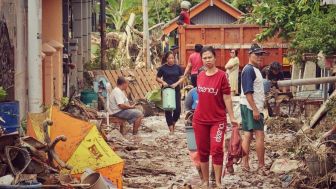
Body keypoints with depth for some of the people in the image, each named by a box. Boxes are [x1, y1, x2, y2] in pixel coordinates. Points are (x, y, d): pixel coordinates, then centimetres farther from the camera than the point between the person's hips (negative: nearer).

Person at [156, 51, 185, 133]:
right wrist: (163, 82, -13)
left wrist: (176, 83, -13)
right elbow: (157, 78, 6)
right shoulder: (163, 68, 0)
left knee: (177, 109, -3)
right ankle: (171, 128, 7)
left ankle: (173, 122, 24)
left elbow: (181, 78, 5)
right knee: (168, 109, 0)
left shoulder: (177, 67, 3)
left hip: (176, 90, 1)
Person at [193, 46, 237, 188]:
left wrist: (232, 118, -7)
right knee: (202, 151, 9)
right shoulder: (200, 76, 5)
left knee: (216, 149, -11)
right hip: (200, 119, 5)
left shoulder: (221, 75, -9)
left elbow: (227, 98, -7)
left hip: (218, 120, -5)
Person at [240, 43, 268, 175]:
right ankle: (261, 167, -4)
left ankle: (245, 164, 10)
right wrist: (255, 109, -24)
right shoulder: (249, 70, -15)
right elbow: (248, 92, -21)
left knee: (248, 134, 9)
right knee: (260, 135, -7)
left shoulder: (254, 69, 16)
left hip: (253, 107, 10)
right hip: (251, 107, -10)